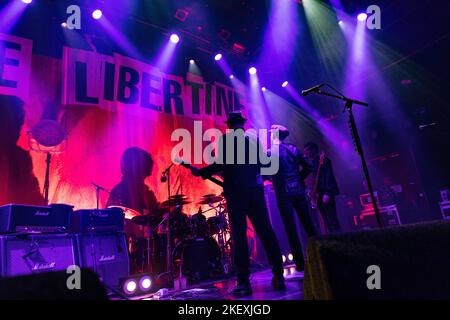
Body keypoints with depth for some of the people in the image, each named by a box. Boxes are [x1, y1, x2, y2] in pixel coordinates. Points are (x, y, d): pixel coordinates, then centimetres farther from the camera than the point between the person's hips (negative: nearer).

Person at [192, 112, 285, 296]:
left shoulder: (225, 139, -2)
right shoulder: (253, 140, 15)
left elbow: (221, 164, -13)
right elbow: (261, 165, 17)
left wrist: (200, 172, -1)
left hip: (236, 192, -5)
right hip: (255, 191, 5)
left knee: (239, 236, -2)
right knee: (266, 232, 8)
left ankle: (244, 282, -2)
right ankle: (278, 275, 11)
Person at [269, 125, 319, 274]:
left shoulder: (270, 152, -5)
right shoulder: (293, 149, 10)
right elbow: (308, 167, 9)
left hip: (283, 193, -5)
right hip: (298, 190, 5)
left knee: (291, 229, 1)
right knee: (308, 224, 12)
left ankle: (300, 263, 6)